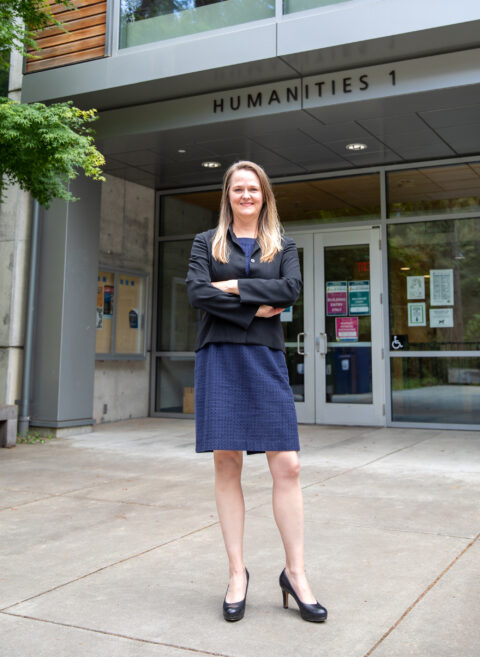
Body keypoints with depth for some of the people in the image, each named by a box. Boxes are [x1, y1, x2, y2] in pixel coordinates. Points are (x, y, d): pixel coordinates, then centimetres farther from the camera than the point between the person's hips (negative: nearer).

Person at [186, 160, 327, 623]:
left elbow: (291, 289, -4)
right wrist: (255, 308, -8)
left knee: (287, 465, -4)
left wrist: (235, 286, -7)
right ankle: (237, 573, 14)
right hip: (219, 357, 0)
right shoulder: (206, 242, 13)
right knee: (226, 464, 2)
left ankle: (295, 573, 10)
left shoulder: (282, 246, 16)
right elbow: (197, 293, -4)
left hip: (265, 358, 1)